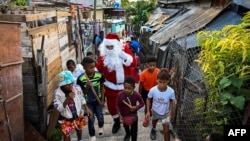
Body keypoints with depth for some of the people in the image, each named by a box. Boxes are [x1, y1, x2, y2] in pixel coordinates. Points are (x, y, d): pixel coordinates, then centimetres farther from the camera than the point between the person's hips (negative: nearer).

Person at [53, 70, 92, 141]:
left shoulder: (77, 89, -20)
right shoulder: (57, 93, -28)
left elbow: (82, 100, -2)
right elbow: (58, 108, -29)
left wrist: (86, 109, -6)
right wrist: (67, 99, -42)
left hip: (78, 116, 4)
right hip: (66, 119, -4)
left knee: (79, 129, 30)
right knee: (66, 135, 13)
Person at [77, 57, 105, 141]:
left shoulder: (99, 75, -17)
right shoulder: (81, 79, -22)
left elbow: (102, 87, -3)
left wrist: (102, 100, -2)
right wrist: (87, 87, -32)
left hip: (98, 100, 2)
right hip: (88, 102, -1)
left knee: (100, 116, 14)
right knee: (91, 119, 6)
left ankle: (101, 126, 50)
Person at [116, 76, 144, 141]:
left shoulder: (137, 95, -28)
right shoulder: (120, 94, -26)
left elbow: (142, 103, -11)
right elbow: (117, 105, -12)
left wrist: (136, 107, -29)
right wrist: (120, 115, -18)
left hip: (133, 116, -2)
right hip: (124, 116, 3)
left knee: (134, 132, 11)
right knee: (126, 127, 33)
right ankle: (128, 134, 68)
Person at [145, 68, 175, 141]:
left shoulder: (171, 91, -32)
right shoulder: (153, 90, -32)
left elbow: (171, 102, -11)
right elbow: (148, 99, -13)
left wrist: (170, 112, -14)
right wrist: (148, 111, -11)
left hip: (165, 113, -1)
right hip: (155, 111, 2)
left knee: (166, 131, 2)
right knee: (154, 121, 32)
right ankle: (153, 129, 67)